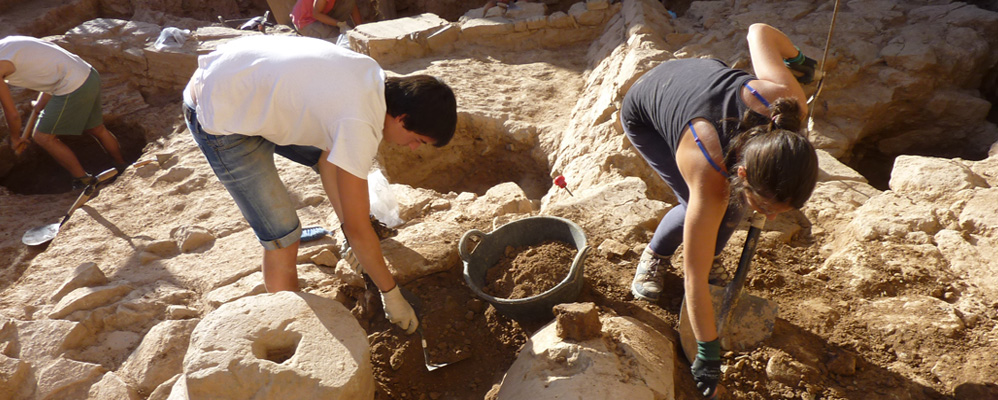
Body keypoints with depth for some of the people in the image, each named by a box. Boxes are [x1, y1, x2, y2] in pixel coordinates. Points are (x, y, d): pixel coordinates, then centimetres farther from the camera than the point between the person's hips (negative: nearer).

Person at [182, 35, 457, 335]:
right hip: (217, 117, -9)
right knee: (283, 238, -6)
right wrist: (391, 294, -10)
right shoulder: (359, 124, -30)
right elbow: (358, 231, -23)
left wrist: (349, 226, 10)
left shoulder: (372, 76, -5)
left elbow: (326, 154, 5)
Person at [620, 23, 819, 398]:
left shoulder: (788, 102, -34)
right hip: (645, 111, -4)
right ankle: (655, 254, 13)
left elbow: (759, 30, -16)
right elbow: (694, 280, -33)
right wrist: (708, 355, -26)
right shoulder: (711, 179, -42)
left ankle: (711, 257, 21)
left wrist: (797, 59, 4)